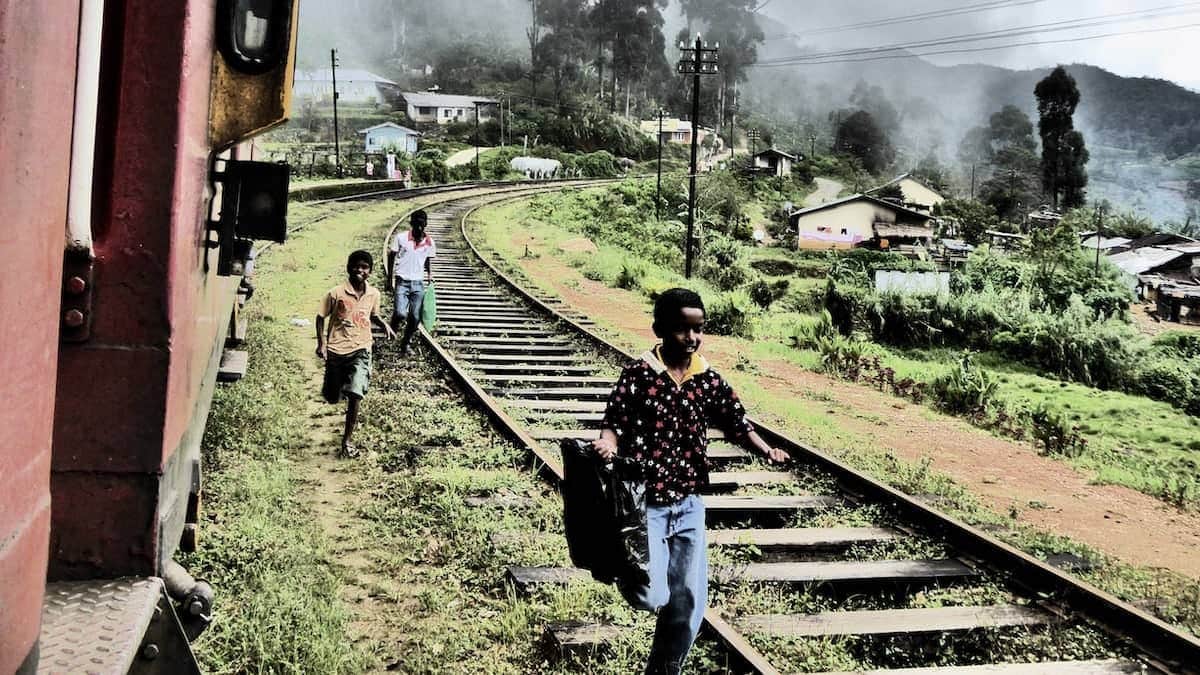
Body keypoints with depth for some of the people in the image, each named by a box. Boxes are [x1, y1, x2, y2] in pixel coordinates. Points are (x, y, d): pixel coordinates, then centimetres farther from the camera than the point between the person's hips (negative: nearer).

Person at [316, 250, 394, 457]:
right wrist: (321, 343, -9)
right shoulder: (336, 293, -11)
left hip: (361, 349, 1)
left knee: (354, 395, -15)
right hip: (336, 350, -1)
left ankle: (346, 440, -2)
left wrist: (385, 325, 0)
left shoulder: (373, 294, 0)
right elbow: (321, 317, 0)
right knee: (333, 397, 10)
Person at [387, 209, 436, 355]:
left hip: (418, 284, 3)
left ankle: (405, 343, 22)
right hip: (402, 282, -3)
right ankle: (393, 329, 15)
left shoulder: (429, 242, 1)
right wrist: (390, 279, 2)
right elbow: (391, 257, 3)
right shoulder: (400, 238, -7)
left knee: (415, 317, 0)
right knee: (400, 313, -18)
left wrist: (430, 275, 1)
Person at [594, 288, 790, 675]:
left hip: (689, 506, 5)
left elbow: (736, 423, 8)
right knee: (652, 598, -15)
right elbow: (613, 422, -13)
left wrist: (767, 451, -9)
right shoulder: (638, 375, -13)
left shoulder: (709, 380, 1)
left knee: (688, 603, 9)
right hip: (644, 505, -5)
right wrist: (609, 445, -34)